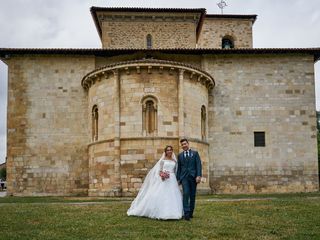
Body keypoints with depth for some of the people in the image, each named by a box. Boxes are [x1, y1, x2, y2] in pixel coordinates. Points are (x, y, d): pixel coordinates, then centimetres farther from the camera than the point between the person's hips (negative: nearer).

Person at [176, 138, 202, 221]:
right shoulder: (180, 155, 14)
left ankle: (191, 213, 14)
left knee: (192, 196, 3)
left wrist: (199, 176, -10)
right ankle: (186, 213, -17)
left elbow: (198, 165, 1)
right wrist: (178, 179, 10)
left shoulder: (195, 153, 8)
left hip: (193, 176, 0)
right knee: (186, 194, -15)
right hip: (184, 177, 0)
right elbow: (179, 168, 15)